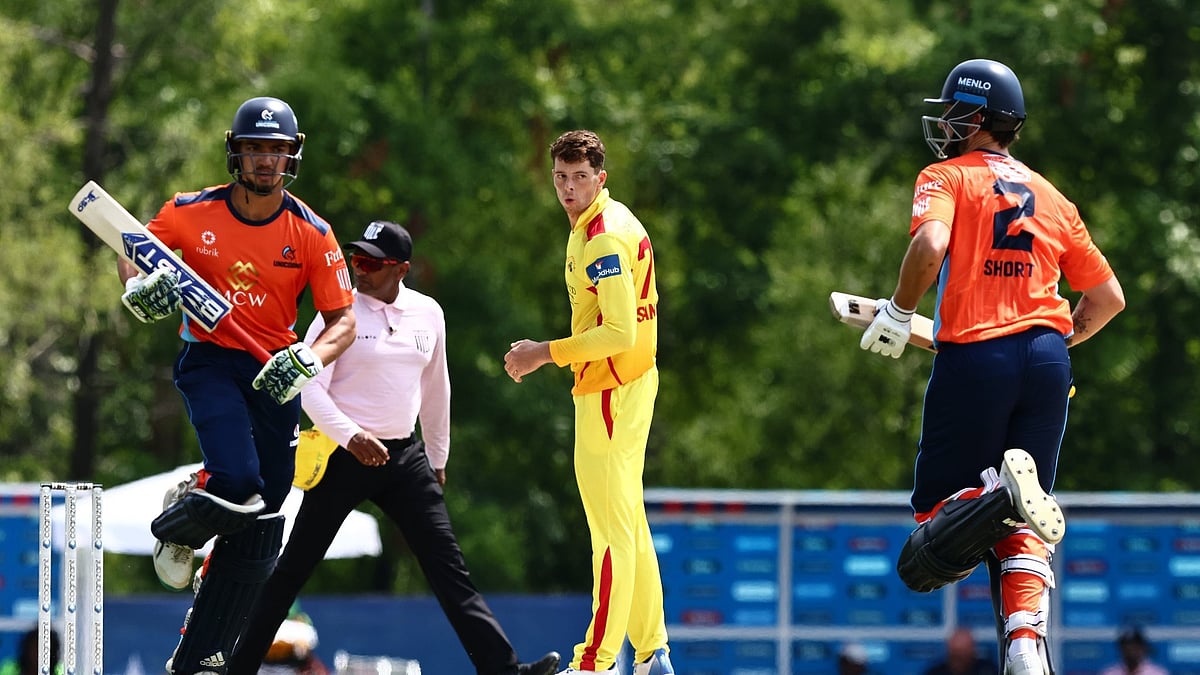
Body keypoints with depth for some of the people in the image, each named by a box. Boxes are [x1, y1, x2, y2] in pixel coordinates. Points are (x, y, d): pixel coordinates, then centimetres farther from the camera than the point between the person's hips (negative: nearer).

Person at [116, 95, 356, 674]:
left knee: (257, 528, 1)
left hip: (274, 375, 3)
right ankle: (178, 526, 11)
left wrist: (310, 359, -21)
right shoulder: (191, 212, -6)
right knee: (237, 480, -27)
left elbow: (343, 320, -1)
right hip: (209, 361, -3)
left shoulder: (312, 233, -4)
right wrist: (140, 288, -14)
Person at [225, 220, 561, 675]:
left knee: (449, 568, -3)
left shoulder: (428, 313, 8)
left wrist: (438, 459, 22)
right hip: (344, 455, -4)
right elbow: (310, 386, -11)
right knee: (293, 569, 0)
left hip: (406, 458, 4)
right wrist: (351, 437, -24)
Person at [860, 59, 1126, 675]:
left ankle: (1002, 499, -32)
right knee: (1022, 529, 9)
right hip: (1048, 359, 4)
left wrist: (898, 313, -4)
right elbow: (1109, 298, 18)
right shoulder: (1050, 197, 18)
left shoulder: (946, 178, 4)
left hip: (974, 357, -4)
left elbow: (930, 244, -18)